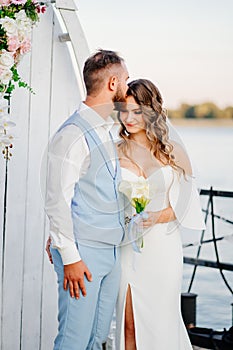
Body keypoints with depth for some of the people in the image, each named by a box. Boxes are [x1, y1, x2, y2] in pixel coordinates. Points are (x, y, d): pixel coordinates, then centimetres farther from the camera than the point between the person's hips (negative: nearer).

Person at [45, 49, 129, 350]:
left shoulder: (105, 131, 14)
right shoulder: (74, 134, -15)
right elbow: (57, 201, -16)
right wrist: (69, 257, -16)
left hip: (110, 251, 9)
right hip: (83, 254, -9)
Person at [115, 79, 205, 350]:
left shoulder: (173, 151, 1)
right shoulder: (116, 152, 2)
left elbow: (187, 201, 4)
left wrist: (159, 217, -14)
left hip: (162, 245, -1)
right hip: (126, 245, 1)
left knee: (161, 320, 2)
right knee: (128, 322, 4)